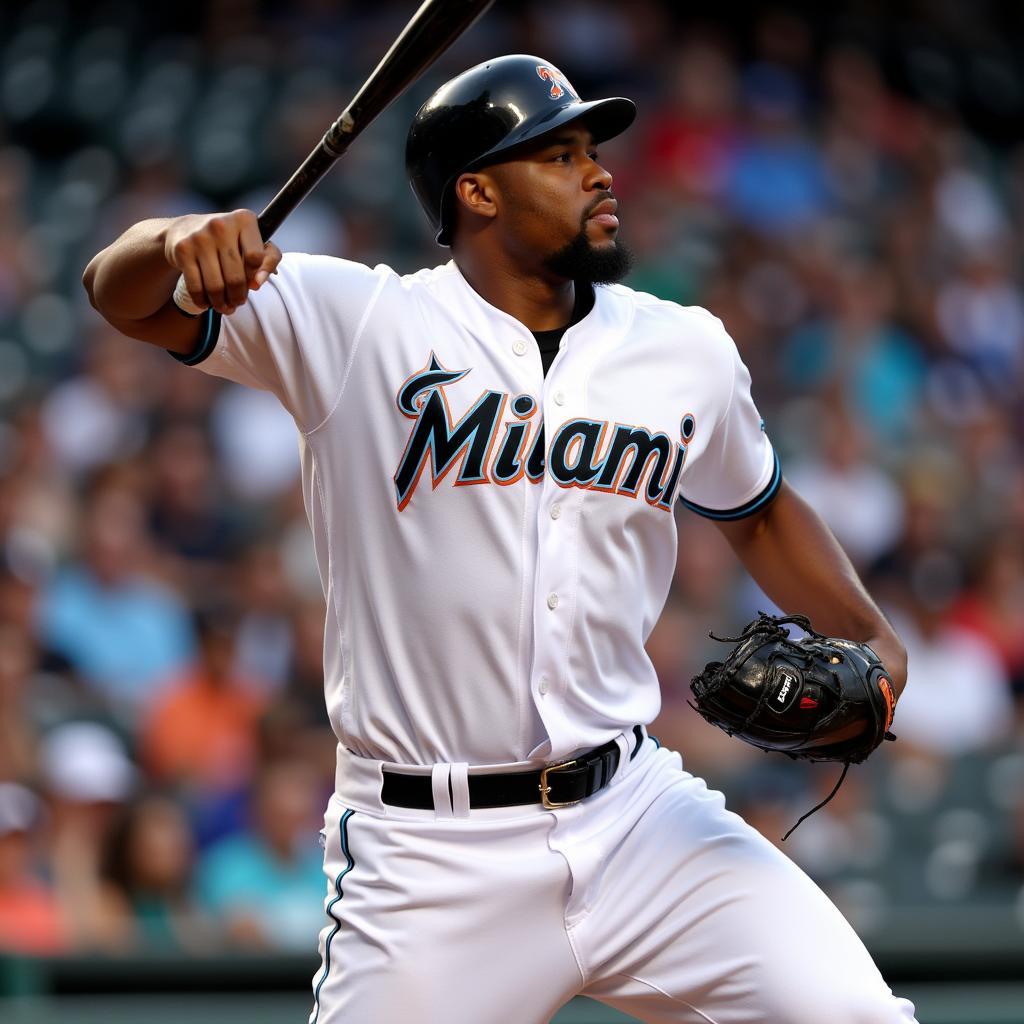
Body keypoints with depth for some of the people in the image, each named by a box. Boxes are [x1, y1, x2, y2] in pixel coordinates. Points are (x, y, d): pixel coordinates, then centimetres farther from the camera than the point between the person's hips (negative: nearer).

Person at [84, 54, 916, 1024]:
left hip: (638, 820, 3)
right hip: (428, 857, -3)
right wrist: (182, 242, -33)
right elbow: (121, 293, -9)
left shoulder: (686, 351, 8)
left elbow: (758, 512, 24)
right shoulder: (354, 323, -4)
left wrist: (875, 640, 7)